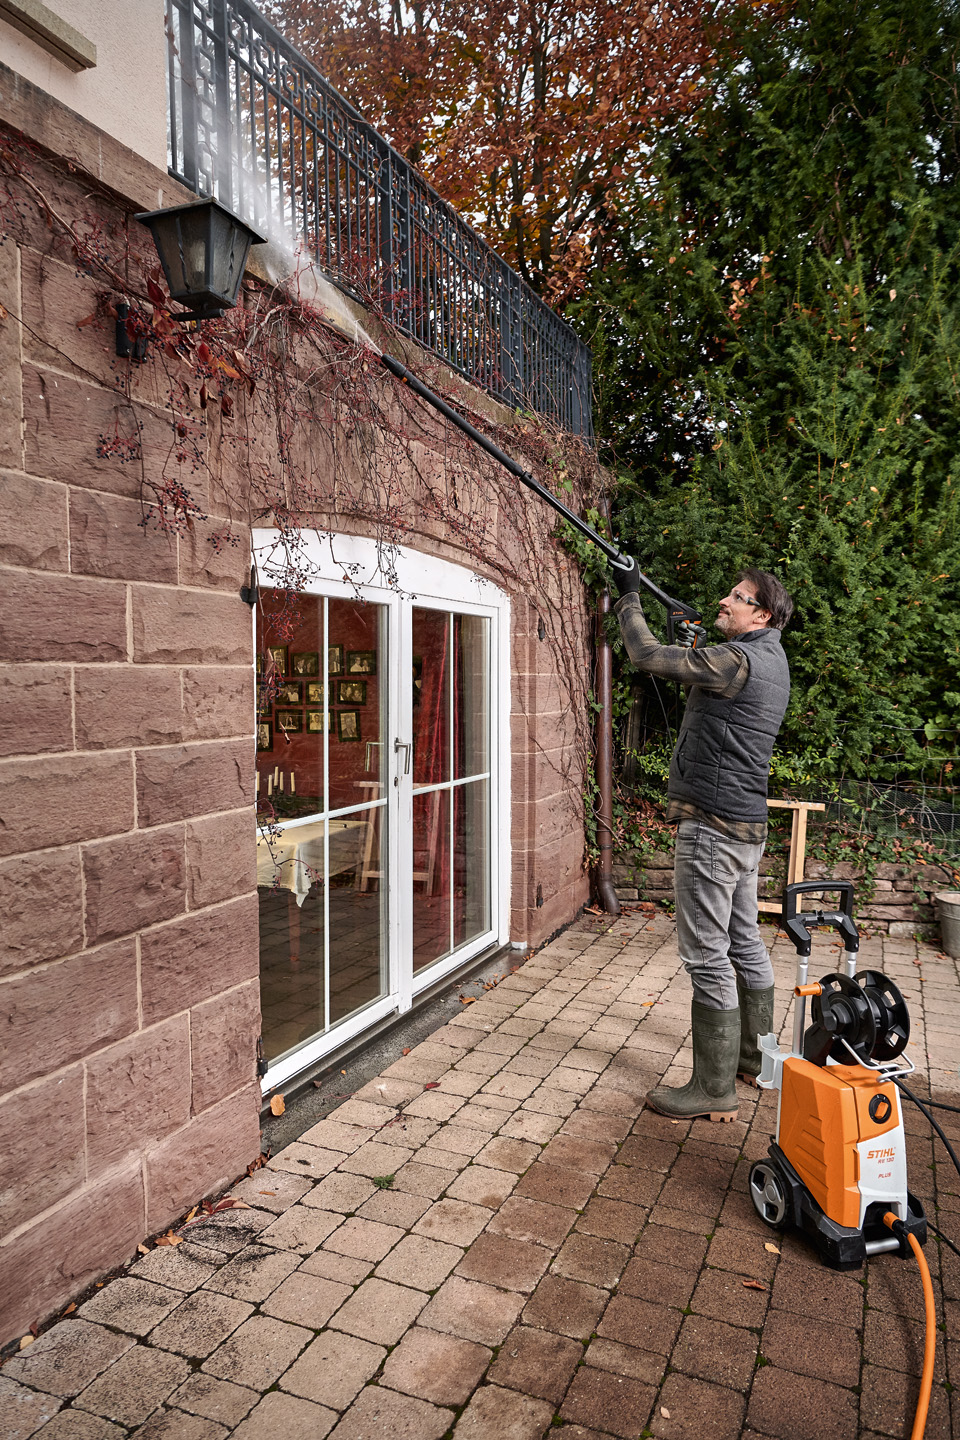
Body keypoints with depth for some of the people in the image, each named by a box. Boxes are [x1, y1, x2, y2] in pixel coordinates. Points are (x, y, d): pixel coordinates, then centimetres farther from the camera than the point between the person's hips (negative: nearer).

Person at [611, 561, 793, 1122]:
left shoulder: (739, 659, -17)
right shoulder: (771, 661, 13)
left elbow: (648, 655, -15)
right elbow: (709, 686, 28)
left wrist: (630, 596, -2)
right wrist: (695, 647, 16)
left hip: (714, 826, -10)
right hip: (747, 825, 10)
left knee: (708, 956, -4)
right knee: (746, 943, 19)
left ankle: (715, 1089, 5)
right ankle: (755, 1059, 34)